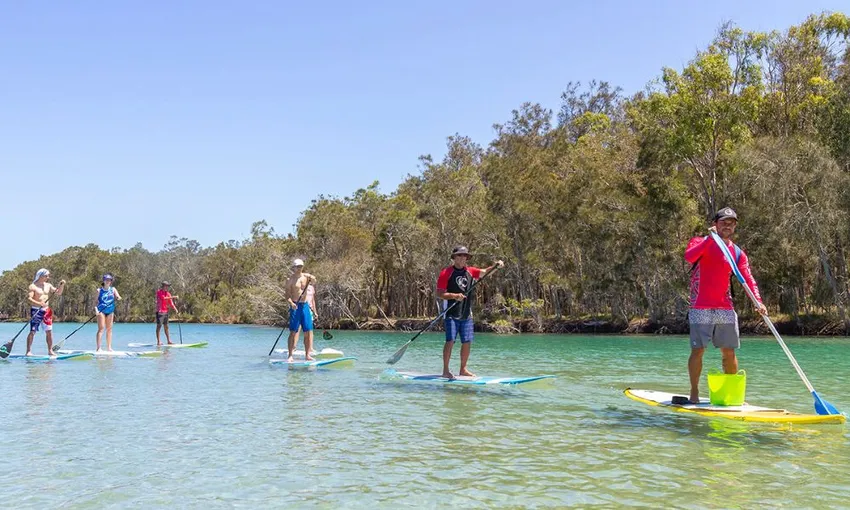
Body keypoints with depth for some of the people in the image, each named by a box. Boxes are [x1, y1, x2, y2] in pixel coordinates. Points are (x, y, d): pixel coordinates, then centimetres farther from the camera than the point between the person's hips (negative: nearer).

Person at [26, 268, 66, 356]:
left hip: (46, 310, 6)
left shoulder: (48, 285, 12)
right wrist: (39, 304, -29)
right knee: (32, 331, -7)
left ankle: (50, 350, 11)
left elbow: (58, 293, 13)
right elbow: (28, 298, -15)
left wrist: (62, 285, -4)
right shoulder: (33, 286, -7)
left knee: (49, 331, 5)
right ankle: (28, 351, -3)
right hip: (36, 311, -5)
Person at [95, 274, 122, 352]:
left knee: (109, 329, 5)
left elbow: (118, 297, 0)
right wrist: (96, 309, -17)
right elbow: (95, 301, -1)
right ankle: (98, 347, -9)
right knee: (101, 328, -9)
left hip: (110, 311, 4)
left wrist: (118, 298, -24)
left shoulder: (113, 289, 8)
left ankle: (109, 347, 9)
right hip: (101, 310, -3)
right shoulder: (99, 290, 0)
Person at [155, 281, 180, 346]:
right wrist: (173, 297, -25)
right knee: (159, 326, -6)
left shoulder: (168, 294, 11)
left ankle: (169, 341, 10)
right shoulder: (159, 292, -6)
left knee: (166, 326, 8)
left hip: (166, 312, 6)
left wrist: (175, 309, -7)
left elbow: (171, 303, 7)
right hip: (160, 311, -6)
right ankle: (158, 342, -5)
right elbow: (163, 298, -23)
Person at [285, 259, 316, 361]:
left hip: (305, 306, 4)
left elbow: (314, 282, -10)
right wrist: (291, 303, -25)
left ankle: (307, 355, 11)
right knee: (293, 332, -6)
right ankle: (290, 355, -5)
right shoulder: (290, 280, -3)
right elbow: (287, 295, -7)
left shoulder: (306, 276, 8)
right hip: (295, 306, -4)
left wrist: (312, 279, -32)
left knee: (308, 331, 4)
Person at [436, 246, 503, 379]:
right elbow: (439, 294, -9)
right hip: (451, 313, -6)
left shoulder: (470, 271, 11)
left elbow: (484, 272, 4)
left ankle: (463, 369, 20)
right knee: (450, 341, -10)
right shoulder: (446, 273, -5)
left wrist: (495, 266, -14)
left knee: (467, 342, 7)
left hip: (466, 313, 6)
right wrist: (454, 296, -22)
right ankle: (446, 371, -4)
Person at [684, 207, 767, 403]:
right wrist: (710, 239, -27)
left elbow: (748, 279, 0)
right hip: (700, 308, -4)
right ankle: (694, 393, 5)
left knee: (729, 352, 7)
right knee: (698, 350, -4)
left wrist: (758, 301, -15)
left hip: (726, 309, 4)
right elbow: (689, 256, -22)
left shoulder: (738, 253, 11)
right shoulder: (700, 242, 1)